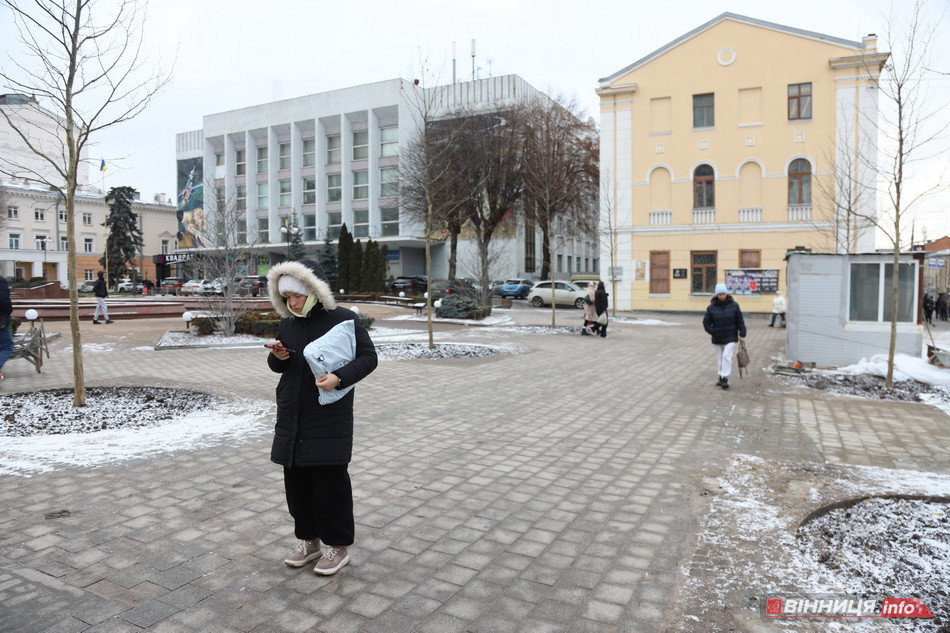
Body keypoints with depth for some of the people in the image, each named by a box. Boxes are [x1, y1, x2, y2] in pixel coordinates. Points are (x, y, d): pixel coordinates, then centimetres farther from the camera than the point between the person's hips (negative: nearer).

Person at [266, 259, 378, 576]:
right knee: (296, 479, 11)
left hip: (329, 417, -6)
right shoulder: (287, 324, 8)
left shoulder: (343, 319, -9)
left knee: (329, 480, 0)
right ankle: (309, 540, 29)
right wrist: (278, 357, -5)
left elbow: (368, 357, -9)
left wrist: (340, 377, -24)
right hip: (292, 416, 6)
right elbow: (278, 366, 19)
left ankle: (337, 545, 17)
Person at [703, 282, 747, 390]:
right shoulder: (711, 307, -4)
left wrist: (742, 334, -3)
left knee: (726, 356, -14)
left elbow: (740, 321, -1)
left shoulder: (734, 305, -5)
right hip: (717, 339, 2)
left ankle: (725, 378, -10)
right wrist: (713, 332, -8)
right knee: (719, 358, 12)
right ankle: (721, 377, 26)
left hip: (731, 338, -2)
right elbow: (706, 323, 2)